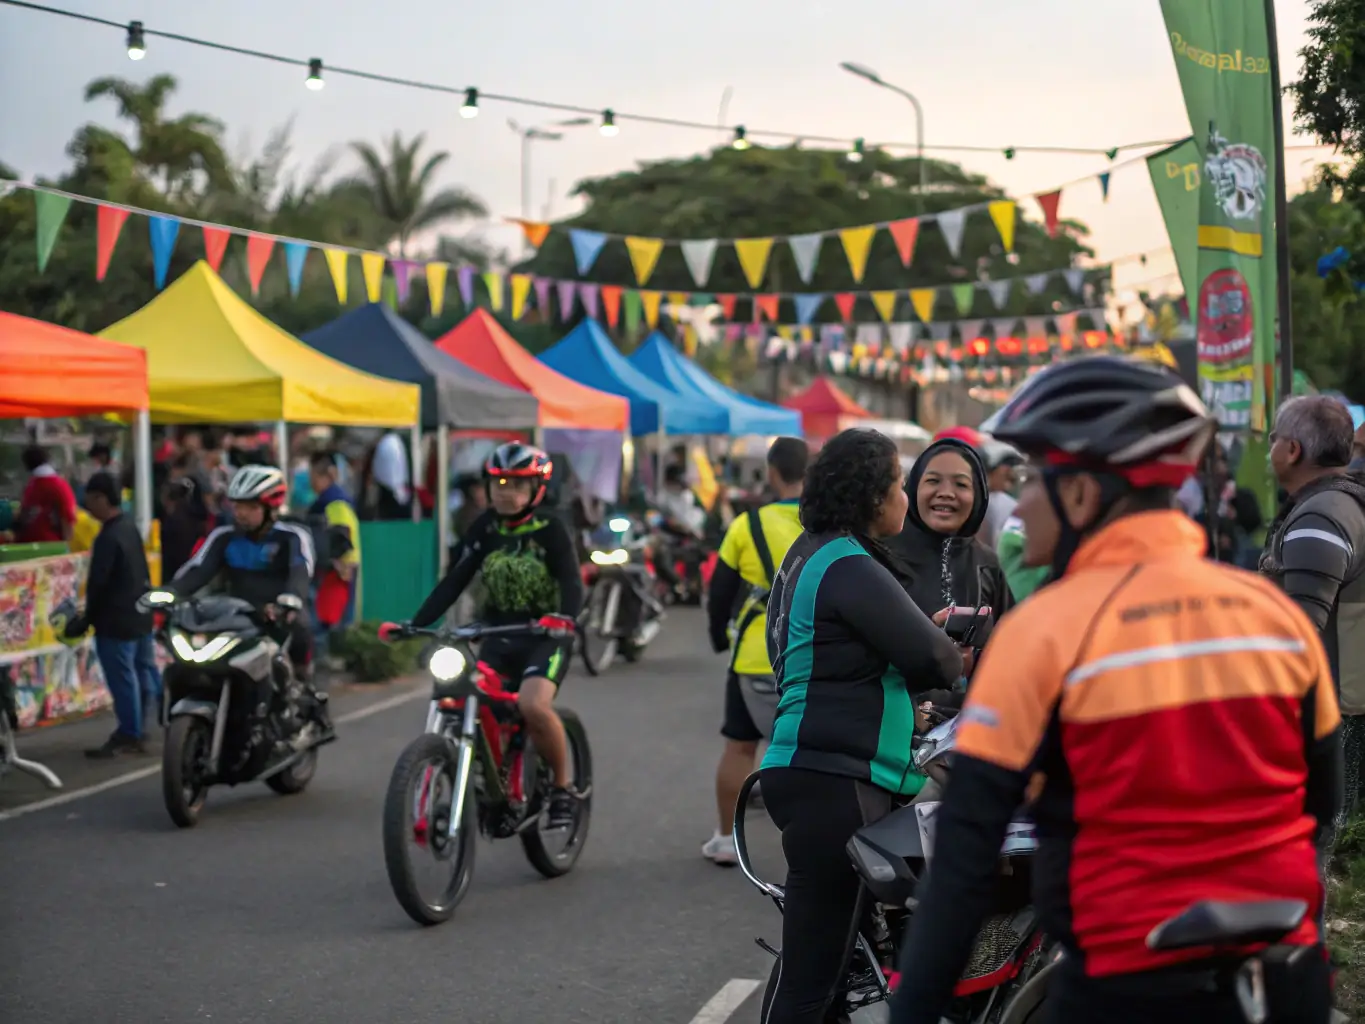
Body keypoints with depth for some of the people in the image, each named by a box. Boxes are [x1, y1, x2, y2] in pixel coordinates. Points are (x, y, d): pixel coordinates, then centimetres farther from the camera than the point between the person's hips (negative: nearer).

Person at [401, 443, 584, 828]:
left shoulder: (550, 528, -8)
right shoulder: (485, 528, 2)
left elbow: (571, 582, -18)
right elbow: (454, 580, -3)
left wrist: (563, 617, -40)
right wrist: (416, 623, -15)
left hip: (544, 636, -4)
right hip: (499, 634, 4)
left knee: (533, 705, -29)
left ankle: (563, 786, -7)